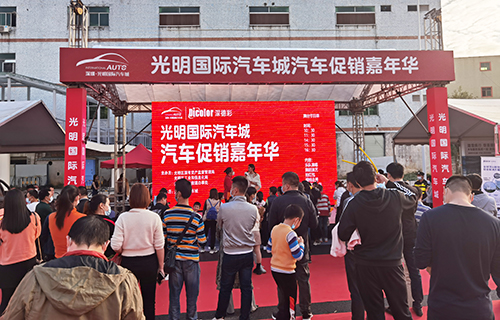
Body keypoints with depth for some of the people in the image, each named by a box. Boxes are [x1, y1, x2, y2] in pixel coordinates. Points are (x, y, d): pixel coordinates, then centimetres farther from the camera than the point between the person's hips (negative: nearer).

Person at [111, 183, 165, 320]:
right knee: (149, 300, 14)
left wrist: (125, 252, 10)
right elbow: (159, 246, -7)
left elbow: (116, 246, -12)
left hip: (128, 262, 0)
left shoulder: (123, 218, -10)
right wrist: (160, 266, 5)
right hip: (149, 262, 0)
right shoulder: (154, 217, -11)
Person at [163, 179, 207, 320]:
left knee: (174, 292, 13)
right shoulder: (196, 216, -13)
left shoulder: (167, 214, -7)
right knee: (192, 293, 14)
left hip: (174, 259, 2)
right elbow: (202, 241, -9)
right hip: (191, 260, -2)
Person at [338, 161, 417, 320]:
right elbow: (412, 198, 15)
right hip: (392, 263, 2)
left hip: (366, 266, -1)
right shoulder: (395, 196, -9)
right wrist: (389, 182, 15)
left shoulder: (353, 204, -15)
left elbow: (343, 235, -10)